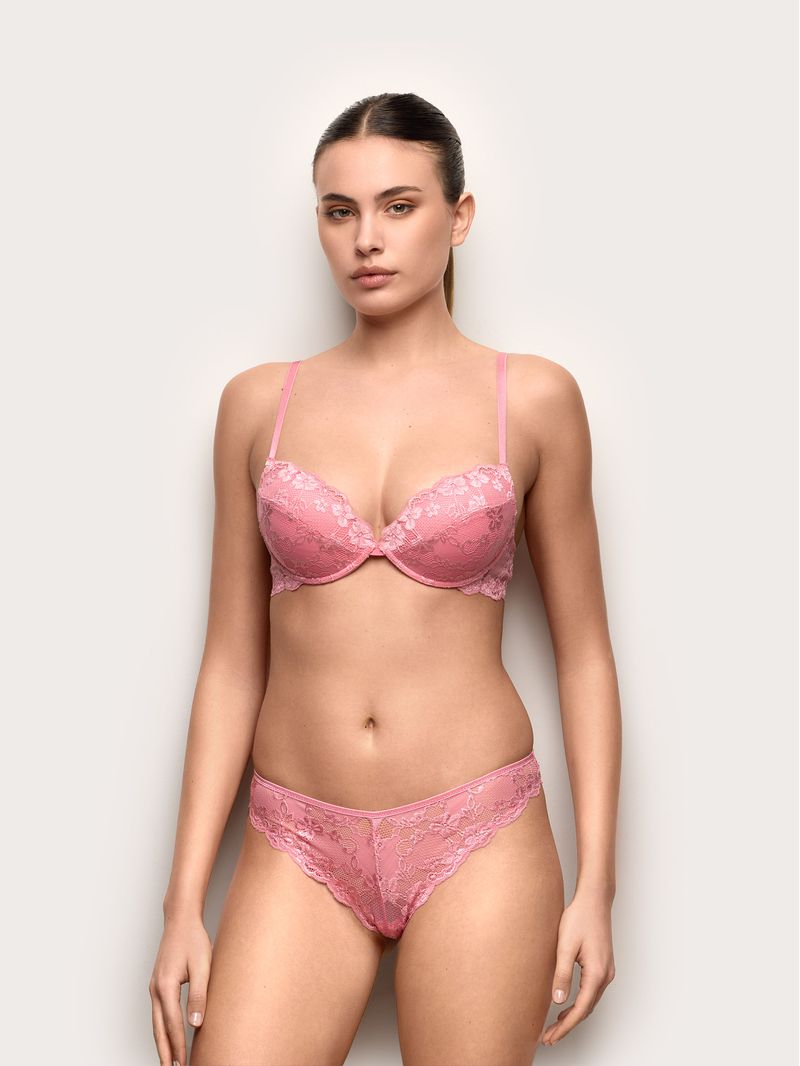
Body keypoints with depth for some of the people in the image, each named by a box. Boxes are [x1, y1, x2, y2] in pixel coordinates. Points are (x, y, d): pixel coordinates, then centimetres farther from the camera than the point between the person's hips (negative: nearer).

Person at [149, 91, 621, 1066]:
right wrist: (184, 898, 4)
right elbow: (233, 661, 6)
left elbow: (583, 651, 4)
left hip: (476, 840, -1)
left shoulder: (533, 398, -1)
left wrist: (596, 880, -1)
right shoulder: (259, 403, 4)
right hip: (298, 848, 1)